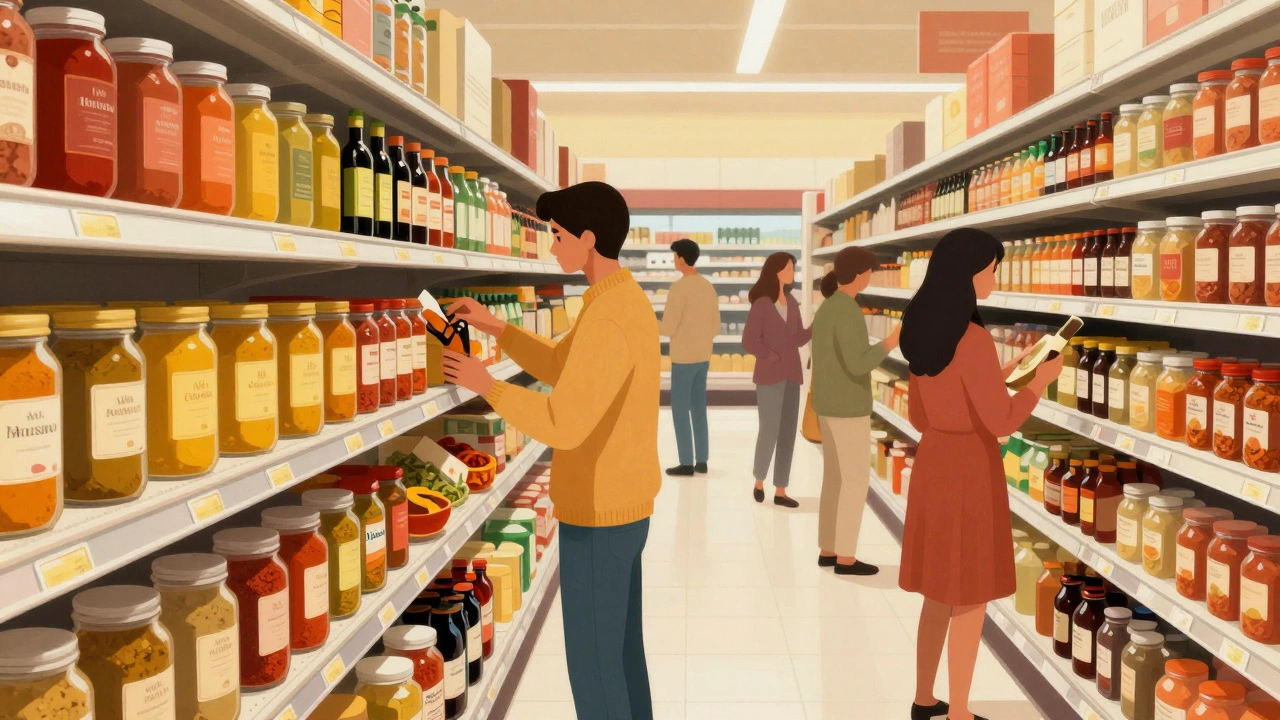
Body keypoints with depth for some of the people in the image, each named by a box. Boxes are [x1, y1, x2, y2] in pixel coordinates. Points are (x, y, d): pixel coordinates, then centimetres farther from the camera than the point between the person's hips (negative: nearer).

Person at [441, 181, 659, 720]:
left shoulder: (608, 320, -26)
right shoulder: (624, 299, 8)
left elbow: (563, 426, -29)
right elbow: (561, 368, 19)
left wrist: (486, 385, -17)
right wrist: (494, 326, 11)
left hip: (598, 515, -10)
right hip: (624, 503, 10)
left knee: (594, 661, 5)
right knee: (620, 645, 21)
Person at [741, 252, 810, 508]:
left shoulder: (792, 303, 10)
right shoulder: (761, 304, -11)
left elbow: (799, 339, 8)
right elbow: (750, 342, -15)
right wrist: (775, 359, -12)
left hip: (791, 375, 6)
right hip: (769, 375, -6)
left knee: (788, 431, 4)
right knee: (769, 430, -7)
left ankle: (780, 491, 10)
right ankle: (759, 479, 18)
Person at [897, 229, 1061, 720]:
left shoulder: (923, 334, 6)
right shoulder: (972, 338, -19)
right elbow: (1002, 422, -17)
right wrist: (1040, 380, 0)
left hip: (932, 462, 8)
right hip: (969, 468, -8)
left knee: (940, 593, 19)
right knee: (969, 599, 6)